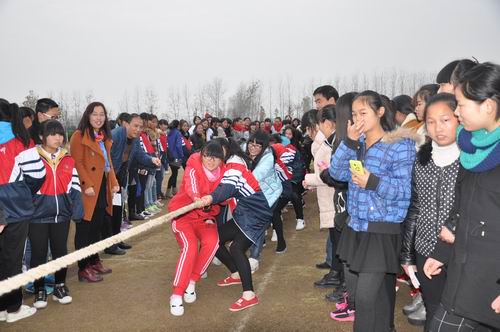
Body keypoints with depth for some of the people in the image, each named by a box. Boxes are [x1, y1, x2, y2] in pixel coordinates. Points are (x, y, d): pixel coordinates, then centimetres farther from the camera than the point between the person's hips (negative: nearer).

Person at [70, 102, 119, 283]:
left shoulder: (104, 136, 16)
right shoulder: (79, 136, -10)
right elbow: (77, 163, -16)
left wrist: (114, 183, 8)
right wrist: (87, 185, -23)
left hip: (103, 187, 8)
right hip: (88, 189, -8)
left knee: (98, 226, 16)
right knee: (85, 229, -1)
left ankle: (94, 261, 29)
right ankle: (83, 269, 8)